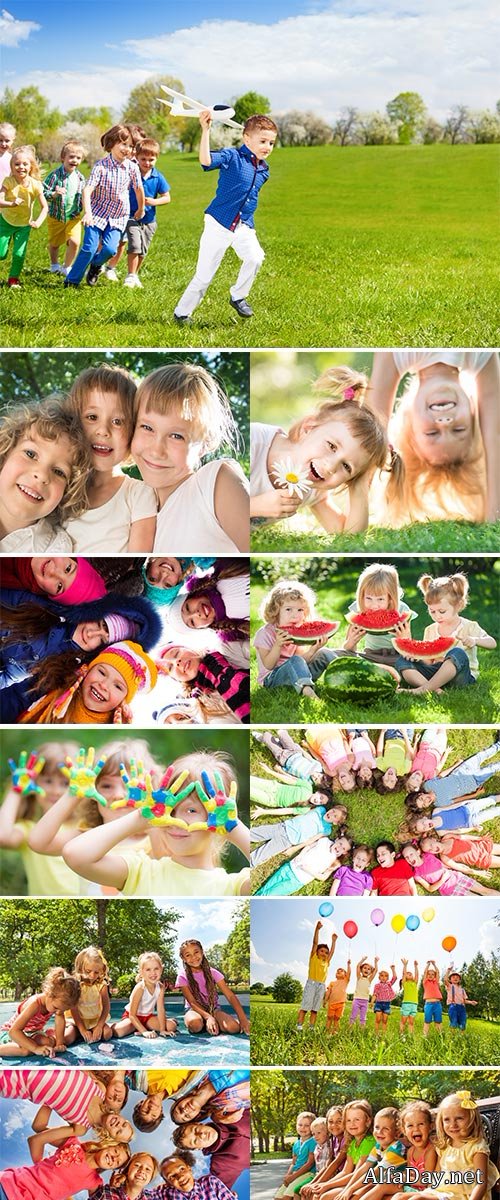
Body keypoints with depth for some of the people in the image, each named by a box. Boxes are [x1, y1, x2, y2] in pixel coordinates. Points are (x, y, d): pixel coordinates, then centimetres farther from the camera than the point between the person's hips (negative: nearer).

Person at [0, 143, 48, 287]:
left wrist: (38, 222, -30)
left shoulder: (36, 185, -18)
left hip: (24, 224, 1)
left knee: (19, 254, -6)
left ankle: (14, 278, 19)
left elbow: (44, 207, -14)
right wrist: (12, 204, -50)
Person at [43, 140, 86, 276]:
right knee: (54, 243, 15)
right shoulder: (55, 174, -15)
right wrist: (54, 194, -34)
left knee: (74, 242, -16)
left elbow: (84, 196, 15)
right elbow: (43, 192, -17)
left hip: (74, 217, 2)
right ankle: (54, 265, 45)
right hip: (55, 217, -1)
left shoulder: (80, 178, -2)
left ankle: (67, 267, 8)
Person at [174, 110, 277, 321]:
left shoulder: (263, 169, 8)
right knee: (204, 274, 0)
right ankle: (181, 312, 18)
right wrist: (205, 130, -37)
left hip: (244, 225, 5)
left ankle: (238, 296, 0)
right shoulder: (232, 156, -12)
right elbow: (205, 160, -30)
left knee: (255, 258, -23)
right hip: (219, 223, -5)